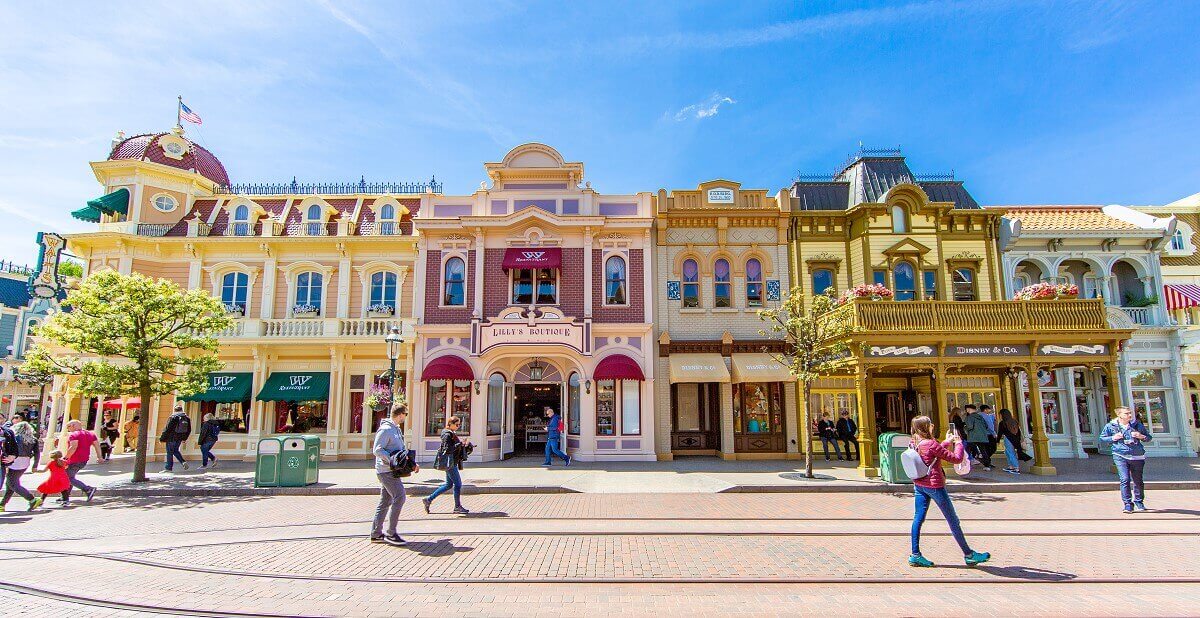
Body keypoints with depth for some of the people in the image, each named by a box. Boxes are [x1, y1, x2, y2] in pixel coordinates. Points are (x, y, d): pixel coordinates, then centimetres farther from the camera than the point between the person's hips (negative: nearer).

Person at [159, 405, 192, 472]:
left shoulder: (173, 417, -15)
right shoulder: (187, 418, 4)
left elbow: (167, 429, -14)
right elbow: (189, 430, 12)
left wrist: (162, 438, -5)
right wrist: (184, 438, 24)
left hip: (171, 438, -6)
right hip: (179, 438, 6)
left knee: (170, 452, 4)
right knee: (175, 450, 23)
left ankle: (168, 468, 10)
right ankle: (183, 462, 7)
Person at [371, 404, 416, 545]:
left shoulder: (397, 429, 17)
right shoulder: (386, 429, -13)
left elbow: (403, 450, 22)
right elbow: (377, 450, -20)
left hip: (392, 471, 10)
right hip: (386, 471, -10)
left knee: (385, 502, 13)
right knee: (399, 497, -13)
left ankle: (376, 534, 20)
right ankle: (391, 534, -7)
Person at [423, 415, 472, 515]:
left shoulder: (452, 434, 16)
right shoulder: (447, 434, -14)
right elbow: (448, 449, -23)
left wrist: (464, 446, 8)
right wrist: (461, 444, -21)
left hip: (452, 463, 10)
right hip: (449, 463, -10)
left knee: (448, 485, 15)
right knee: (458, 484, -3)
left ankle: (429, 500, 19)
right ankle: (457, 507, 8)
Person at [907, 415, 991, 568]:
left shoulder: (915, 443, 4)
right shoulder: (931, 444, -19)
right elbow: (956, 458, -13)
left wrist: (948, 441, 21)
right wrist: (958, 443, 2)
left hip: (919, 485, 7)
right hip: (934, 485, -7)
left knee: (918, 519, 7)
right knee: (953, 520, 7)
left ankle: (915, 555, 8)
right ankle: (969, 554, 20)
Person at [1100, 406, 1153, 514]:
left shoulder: (1137, 424, 4)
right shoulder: (1111, 426, -1)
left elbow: (1149, 437, 14)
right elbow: (1102, 438, 8)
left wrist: (1141, 437, -8)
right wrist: (1113, 438, -9)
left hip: (1137, 456, 2)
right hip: (1120, 456, -2)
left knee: (1138, 481, 12)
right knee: (1125, 479, -12)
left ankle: (1139, 501, 33)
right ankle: (1128, 504, -5)